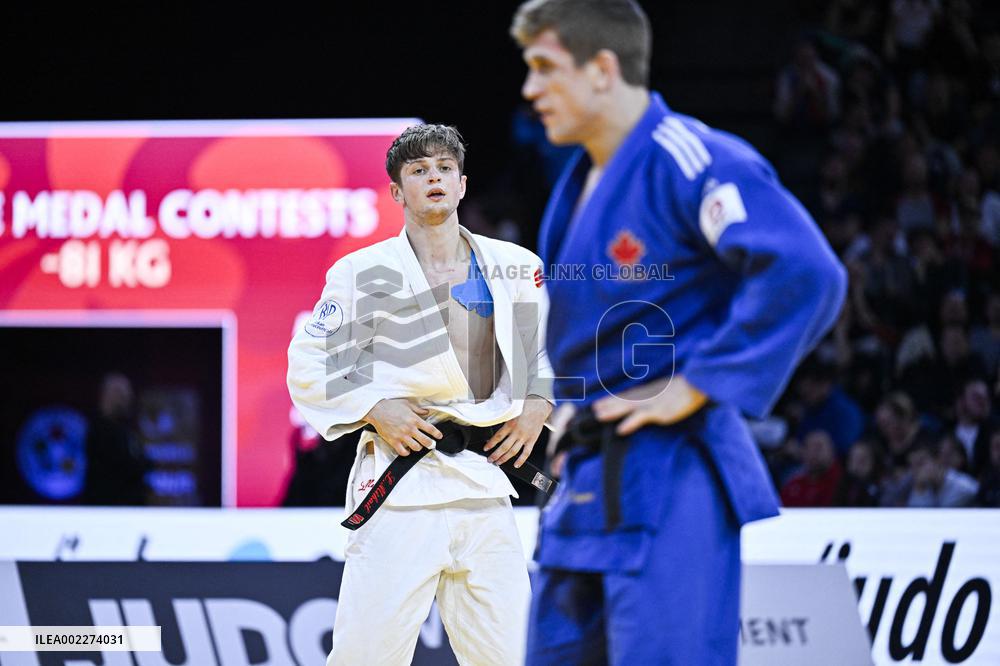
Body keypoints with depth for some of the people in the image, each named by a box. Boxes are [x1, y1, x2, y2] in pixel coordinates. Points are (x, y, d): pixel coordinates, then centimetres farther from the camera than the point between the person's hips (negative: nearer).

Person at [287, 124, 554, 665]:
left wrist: (536, 406, 6)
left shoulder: (516, 268, 10)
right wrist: (374, 411, -10)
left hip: (486, 480, 4)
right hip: (403, 488, -3)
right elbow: (309, 367, 2)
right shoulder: (363, 274, 0)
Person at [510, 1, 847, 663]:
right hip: (588, 481, 10)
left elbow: (807, 274, -28)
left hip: (669, 483, -10)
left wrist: (694, 388, -23)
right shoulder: (581, 182, 15)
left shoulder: (691, 162, -15)